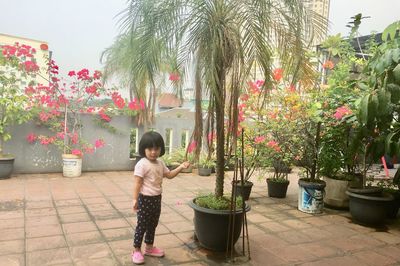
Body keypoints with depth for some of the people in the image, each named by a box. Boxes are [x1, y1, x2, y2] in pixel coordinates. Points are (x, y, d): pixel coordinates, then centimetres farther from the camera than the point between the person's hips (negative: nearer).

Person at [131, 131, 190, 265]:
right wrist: (135, 199, -23)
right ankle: (136, 250, 16)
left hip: (156, 198, 8)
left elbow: (169, 174, 17)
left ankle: (149, 247, 33)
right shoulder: (141, 164, -17)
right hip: (145, 199, -7)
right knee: (142, 225, 2)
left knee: (153, 224, 18)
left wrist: (181, 167, 6)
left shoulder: (160, 163, 7)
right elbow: (137, 183, -19)